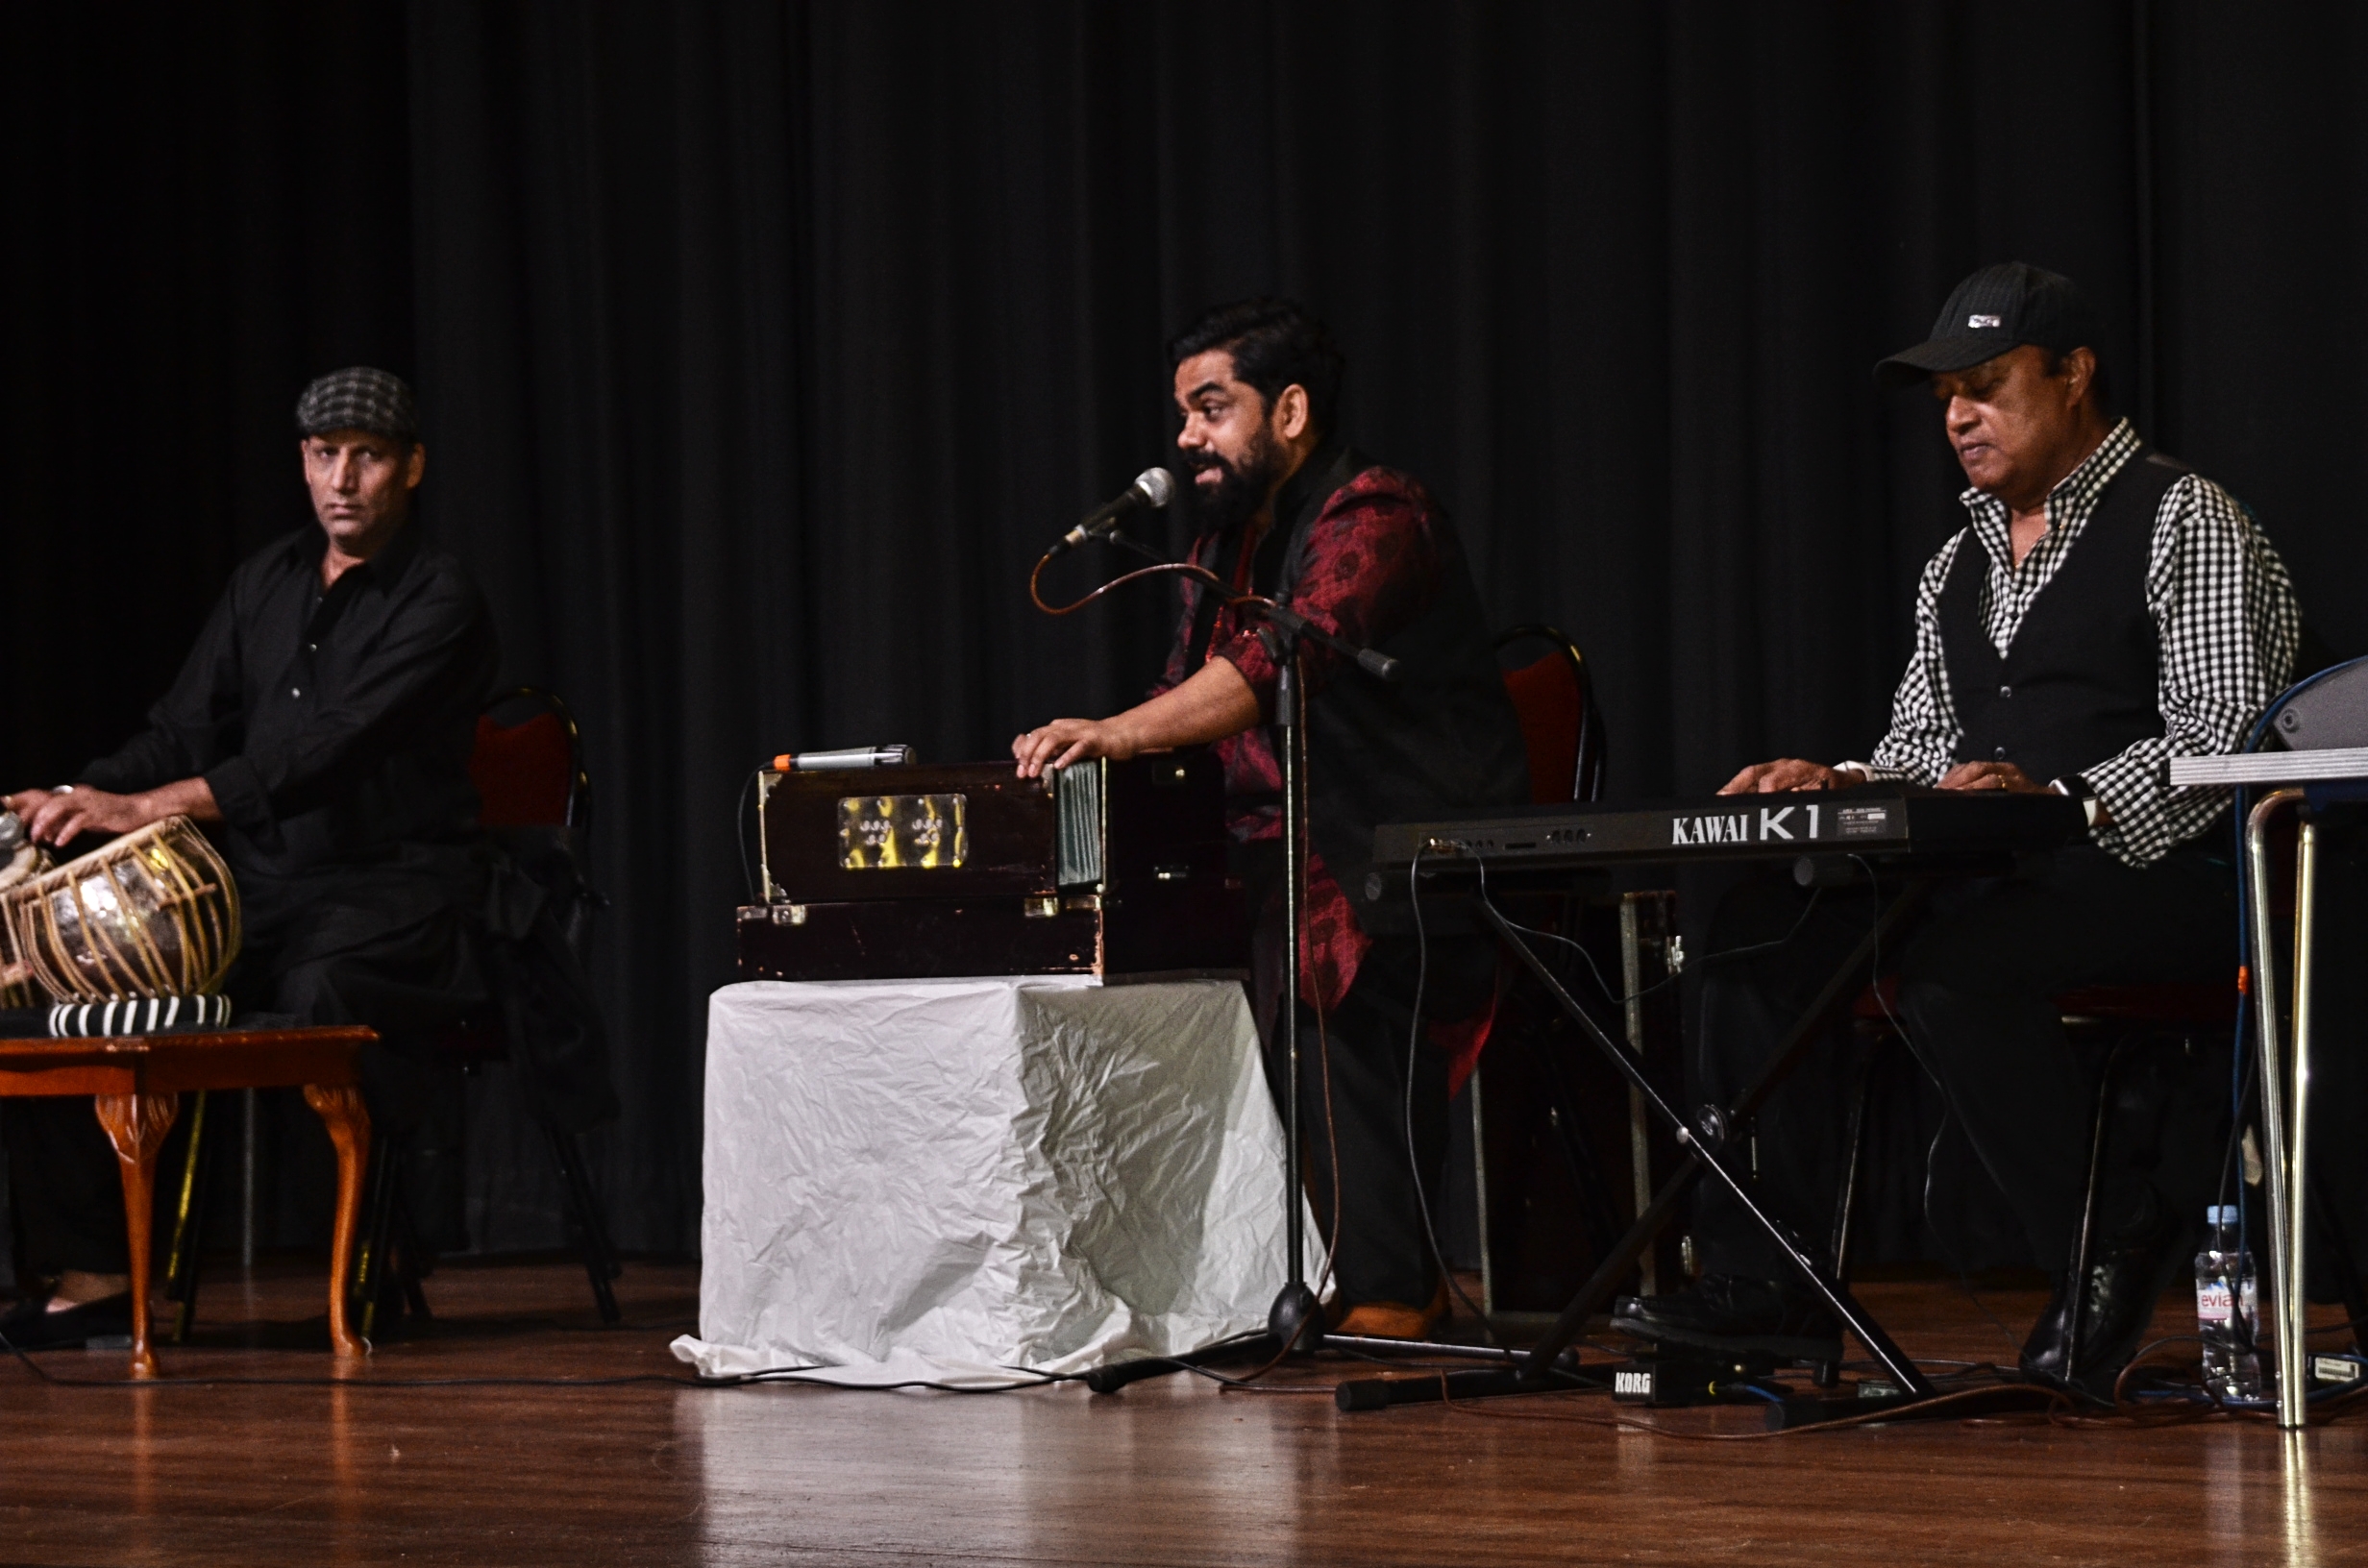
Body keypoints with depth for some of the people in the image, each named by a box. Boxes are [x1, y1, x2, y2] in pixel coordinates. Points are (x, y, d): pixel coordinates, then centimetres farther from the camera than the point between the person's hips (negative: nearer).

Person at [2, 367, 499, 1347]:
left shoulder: (439, 605, -9)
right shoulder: (266, 582, 15)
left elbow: (326, 750, -22)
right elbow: (188, 729, 12)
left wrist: (145, 806, -31)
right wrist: (79, 798, -10)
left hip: (388, 898, -7)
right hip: (256, 891, 7)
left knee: (316, 996, -39)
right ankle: (91, 1274, -12)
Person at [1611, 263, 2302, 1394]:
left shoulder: (2185, 524, -3)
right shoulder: (1960, 566, 23)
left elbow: (2225, 745, -14)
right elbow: (1925, 747, 21)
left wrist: (2063, 798, -28)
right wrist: (1841, 783, -2)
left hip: (2159, 879, -8)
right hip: (1993, 884, 8)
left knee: (1948, 965, -34)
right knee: (1759, 925, -13)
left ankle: (2111, 1243, -18)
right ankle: (1762, 1281, -14)